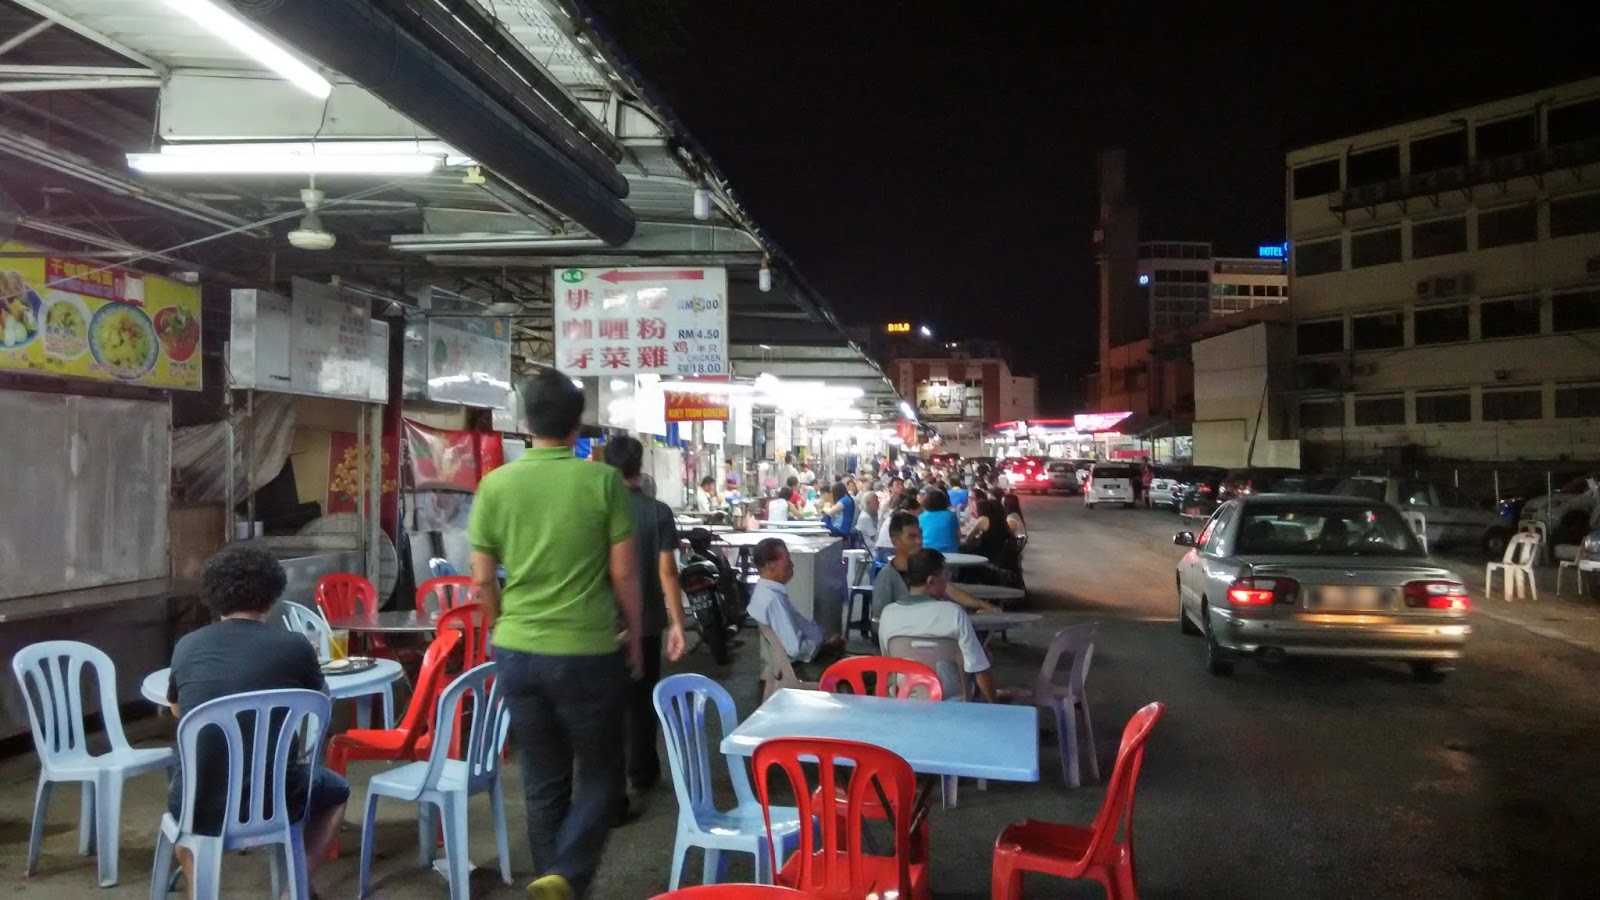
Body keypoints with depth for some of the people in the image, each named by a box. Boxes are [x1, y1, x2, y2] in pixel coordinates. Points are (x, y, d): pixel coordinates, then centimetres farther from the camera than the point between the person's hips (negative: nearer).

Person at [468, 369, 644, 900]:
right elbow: (624, 574, -5)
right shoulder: (604, 481, -8)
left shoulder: (495, 484, -1)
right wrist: (635, 639, 9)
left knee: (543, 781, 16)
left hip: (517, 653, 3)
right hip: (588, 653, -3)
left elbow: (483, 582, 4)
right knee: (599, 775, 12)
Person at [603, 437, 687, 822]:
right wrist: (677, 623, -4)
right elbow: (667, 571, -10)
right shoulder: (658, 512, -7)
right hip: (646, 622, 0)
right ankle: (641, 773, 32)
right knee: (641, 699, 17)